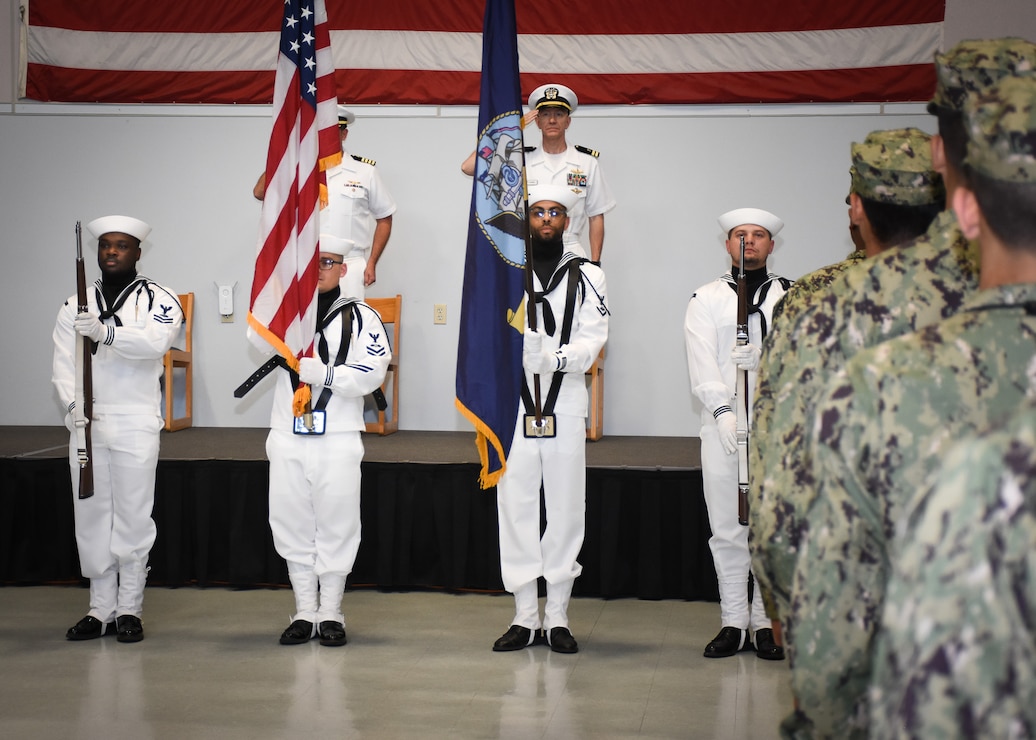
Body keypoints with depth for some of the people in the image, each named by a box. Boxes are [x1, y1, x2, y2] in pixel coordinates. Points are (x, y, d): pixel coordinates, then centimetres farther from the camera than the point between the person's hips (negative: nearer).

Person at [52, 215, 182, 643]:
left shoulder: (158, 299, 1)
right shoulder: (76, 306, 13)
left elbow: (155, 341, -20)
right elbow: (63, 362, 3)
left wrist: (106, 332, -35)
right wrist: (72, 403, -15)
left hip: (135, 423, -4)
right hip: (86, 424, 4)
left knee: (133, 516, -2)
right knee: (91, 516, 7)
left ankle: (129, 610, 7)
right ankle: (101, 609, 15)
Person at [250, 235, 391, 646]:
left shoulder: (361, 316, 2)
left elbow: (372, 372, -9)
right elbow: (260, 338, -6)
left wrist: (324, 374, -19)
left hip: (339, 441, -2)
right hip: (288, 438, 3)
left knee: (337, 525, 2)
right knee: (292, 524, 6)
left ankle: (331, 613, 13)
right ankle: (304, 612, 16)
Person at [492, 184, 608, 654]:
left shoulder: (586, 276, 8)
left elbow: (593, 340, -3)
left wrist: (554, 358, -21)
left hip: (566, 407, 0)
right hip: (514, 404, 0)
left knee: (565, 509, 1)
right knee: (517, 507, 1)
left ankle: (557, 616, 9)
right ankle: (525, 616, 9)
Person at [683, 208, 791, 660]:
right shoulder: (705, 300, 11)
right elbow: (702, 364, -1)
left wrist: (763, 358, -20)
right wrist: (723, 412, -15)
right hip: (723, 425, 0)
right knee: (727, 529, 2)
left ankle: (767, 622, 8)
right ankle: (733, 622, 10)